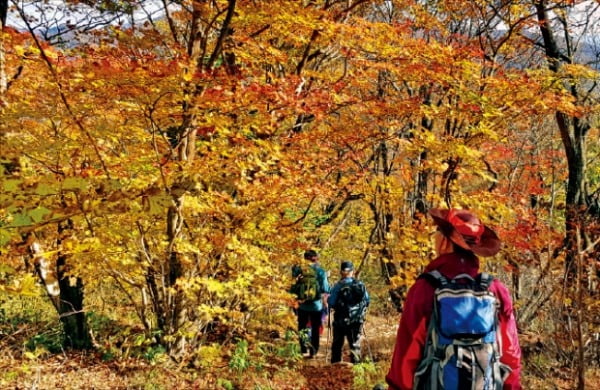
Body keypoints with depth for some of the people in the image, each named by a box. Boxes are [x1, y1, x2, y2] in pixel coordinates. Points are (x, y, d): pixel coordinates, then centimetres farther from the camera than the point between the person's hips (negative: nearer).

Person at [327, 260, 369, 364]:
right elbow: (367, 301, 5)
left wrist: (328, 298, 8)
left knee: (337, 344, 13)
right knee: (355, 343, 10)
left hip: (341, 320, -2)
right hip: (357, 320, 2)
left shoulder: (338, 286, -12)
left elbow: (331, 303, -13)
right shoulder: (361, 285, -2)